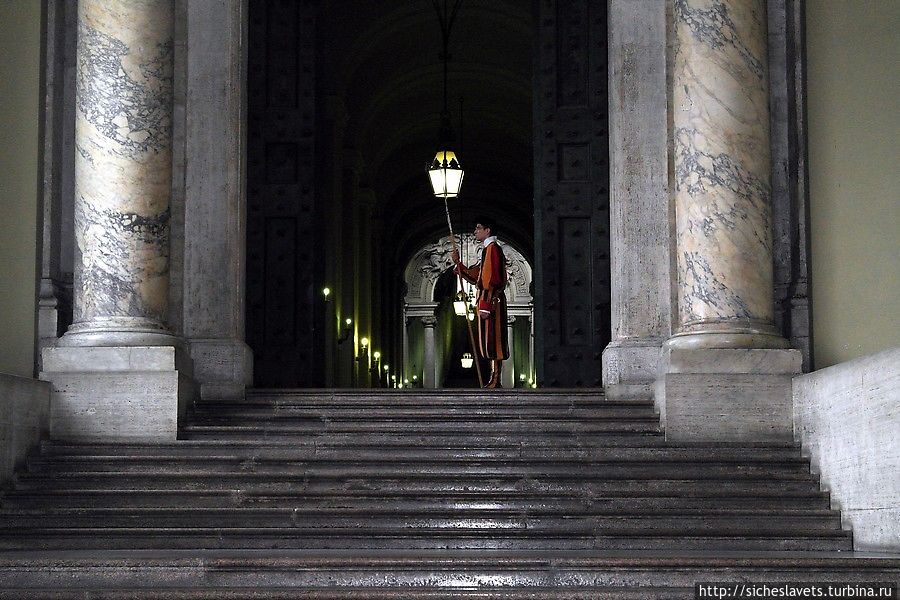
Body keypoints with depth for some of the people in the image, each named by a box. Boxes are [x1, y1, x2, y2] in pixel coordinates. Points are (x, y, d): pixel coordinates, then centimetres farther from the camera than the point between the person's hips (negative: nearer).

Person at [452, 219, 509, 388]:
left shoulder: (492, 248, -12)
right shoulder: (489, 249, 21)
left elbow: (492, 280, -19)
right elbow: (476, 277, 24)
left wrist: (485, 306, -23)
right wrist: (458, 263, 17)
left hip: (492, 302, -10)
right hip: (489, 302, 10)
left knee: (493, 341, -10)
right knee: (491, 342, 10)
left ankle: (495, 381, -10)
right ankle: (494, 380, 11)